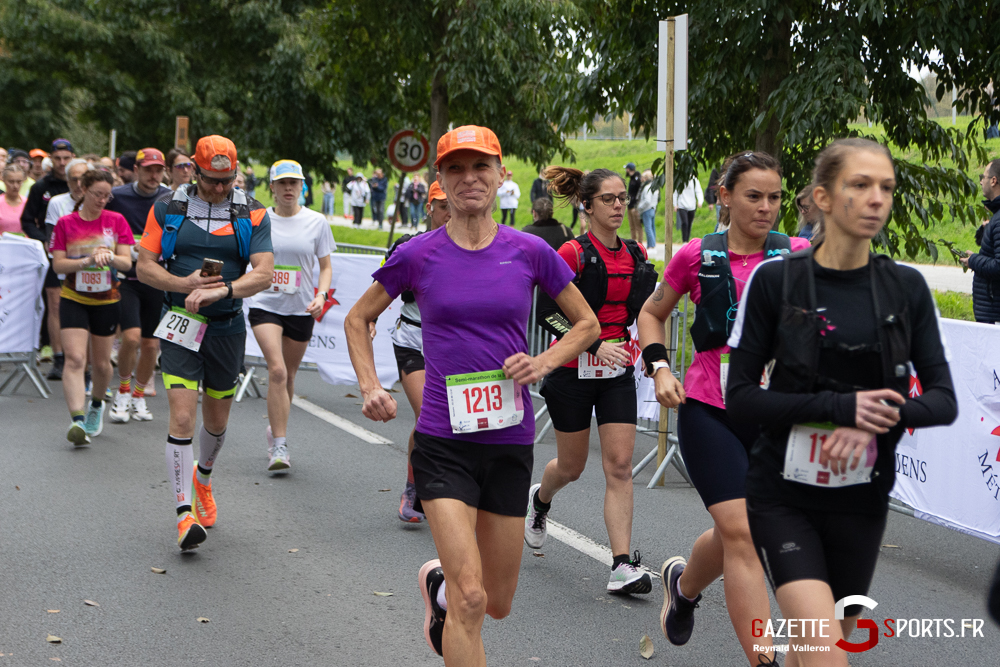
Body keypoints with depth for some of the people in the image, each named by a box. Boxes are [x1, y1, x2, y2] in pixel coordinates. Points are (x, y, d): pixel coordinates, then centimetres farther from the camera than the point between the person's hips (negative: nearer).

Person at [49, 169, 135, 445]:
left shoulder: (116, 221, 0)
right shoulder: (65, 223, -2)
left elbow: (127, 261, -4)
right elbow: (58, 264, -6)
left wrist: (110, 257, -26)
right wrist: (87, 261, -21)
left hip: (106, 301, 1)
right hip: (73, 300, -1)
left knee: (101, 363, 10)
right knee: (75, 358, -17)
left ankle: (97, 405, 39)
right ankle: (77, 421, -25)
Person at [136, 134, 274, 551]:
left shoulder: (252, 214, 0)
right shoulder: (167, 208, 0)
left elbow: (264, 273, -10)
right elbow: (144, 267, 0)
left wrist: (220, 290, -27)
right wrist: (186, 284, -18)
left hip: (227, 326, 2)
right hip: (181, 324, -2)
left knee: (217, 420, 15)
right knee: (183, 417, -13)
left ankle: (203, 478, 45)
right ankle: (185, 512, -9)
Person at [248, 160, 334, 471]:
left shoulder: (316, 221, 2)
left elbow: (326, 266, 8)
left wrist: (321, 295, -9)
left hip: (301, 308, 2)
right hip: (266, 304, -2)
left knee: (288, 375, 12)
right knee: (277, 370, -18)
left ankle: (275, 428, 36)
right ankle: (279, 446, -15)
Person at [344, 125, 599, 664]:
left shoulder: (530, 252, 0)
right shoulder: (418, 255, -2)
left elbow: (587, 323, 12)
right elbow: (358, 319, 12)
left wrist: (544, 362, -6)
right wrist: (371, 388, -3)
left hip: (510, 442, 3)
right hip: (443, 442, -2)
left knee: (497, 603, 14)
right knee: (470, 599, -16)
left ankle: (439, 581, 46)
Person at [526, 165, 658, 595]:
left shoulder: (636, 254, 5)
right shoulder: (574, 253, -12)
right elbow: (546, 314, -16)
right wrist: (595, 344, -24)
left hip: (617, 372, 4)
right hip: (573, 371, -4)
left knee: (620, 465, -6)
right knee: (571, 467, 10)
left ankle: (623, 565, -7)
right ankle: (540, 499, 46)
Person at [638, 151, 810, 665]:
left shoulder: (797, 254, 1)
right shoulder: (697, 256, 0)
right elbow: (652, 313, 14)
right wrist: (658, 368, 0)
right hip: (709, 409, -2)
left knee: (736, 532, 13)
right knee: (741, 531, -13)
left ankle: (683, 584, 46)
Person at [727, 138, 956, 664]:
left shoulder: (906, 288, -1)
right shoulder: (775, 280, -9)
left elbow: (944, 400, 0)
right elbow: (740, 398, -10)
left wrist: (880, 416, -20)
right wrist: (839, 407, -22)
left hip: (861, 500, 4)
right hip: (784, 496, -3)